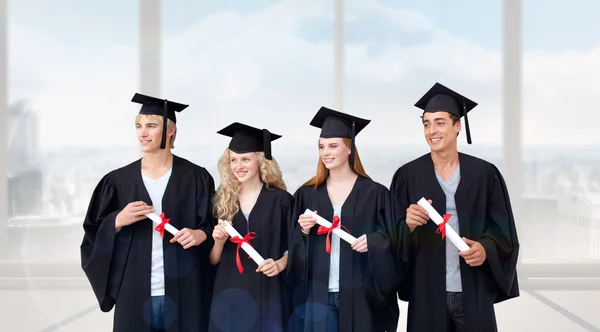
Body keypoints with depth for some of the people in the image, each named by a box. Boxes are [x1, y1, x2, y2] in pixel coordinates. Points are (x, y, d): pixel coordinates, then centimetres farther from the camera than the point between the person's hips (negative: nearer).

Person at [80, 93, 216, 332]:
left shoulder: (194, 178, 1)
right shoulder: (119, 180, 5)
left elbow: (214, 226, 4)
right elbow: (94, 236, 6)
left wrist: (200, 235, -16)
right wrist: (118, 221, -12)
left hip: (184, 292, -1)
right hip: (134, 294, 1)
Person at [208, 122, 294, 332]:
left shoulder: (280, 199, -2)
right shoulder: (223, 200, 6)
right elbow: (213, 260, 9)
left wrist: (279, 264, -16)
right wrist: (219, 241, -10)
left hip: (266, 293, -2)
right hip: (228, 294, 3)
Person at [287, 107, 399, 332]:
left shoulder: (374, 194, -1)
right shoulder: (306, 194, 7)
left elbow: (391, 241, 0)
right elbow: (293, 248, 10)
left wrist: (372, 241, -19)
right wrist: (303, 231, -10)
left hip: (359, 295, -2)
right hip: (317, 295, 2)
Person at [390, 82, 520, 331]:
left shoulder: (484, 174, 1)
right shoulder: (407, 176, 1)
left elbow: (503, 231, 2)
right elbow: (395, 239, 0)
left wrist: (485, 249, -17)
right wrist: (409, 226, -21)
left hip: (474, 292, 0)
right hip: (427, 293, 0)